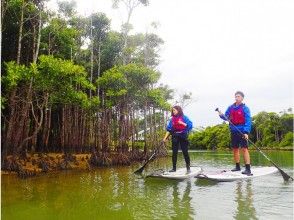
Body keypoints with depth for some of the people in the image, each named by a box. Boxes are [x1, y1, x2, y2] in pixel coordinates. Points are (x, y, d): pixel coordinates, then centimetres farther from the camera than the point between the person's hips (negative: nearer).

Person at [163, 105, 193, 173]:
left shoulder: (184, 117, -1)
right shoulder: (172, 119, 10)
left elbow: (190, 125, -8)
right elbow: (169, 129, 9)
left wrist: (182, 123, -19)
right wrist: (165, 137, 1)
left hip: (183, 137, -4)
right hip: (175, 137, 4)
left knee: (185, 152, -3)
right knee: (174, 153, 6)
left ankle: (188, 168, 5)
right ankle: (174, 168, 14)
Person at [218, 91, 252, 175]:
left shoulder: (245, 108, -6)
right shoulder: (231, 108, 8)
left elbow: (248, 121, -11)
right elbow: (226, 117, 11)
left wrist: (246, 132, -21)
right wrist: (221, 115, -12)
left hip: (242, 131, -5)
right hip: (233, 131, 5)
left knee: (244, 149, -9)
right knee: (235, 149, 11)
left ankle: (248, 169, -8)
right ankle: (237, 166, 24)